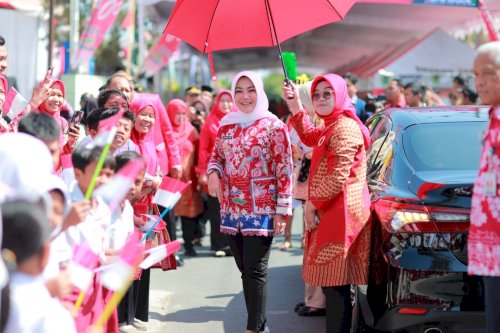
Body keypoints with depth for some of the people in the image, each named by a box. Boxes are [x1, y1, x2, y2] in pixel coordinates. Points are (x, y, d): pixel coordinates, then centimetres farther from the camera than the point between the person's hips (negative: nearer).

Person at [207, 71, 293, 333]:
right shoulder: (227, 125, 10)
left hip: (261, 208, -6)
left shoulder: (273, 125, -6)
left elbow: (285, 170, -8)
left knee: (255, 270, -4)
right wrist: (213, 173, -2)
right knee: (244, 268, 11)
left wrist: (282, 210, -13)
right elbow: (216, 156, 22)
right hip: (231, 208, 6)